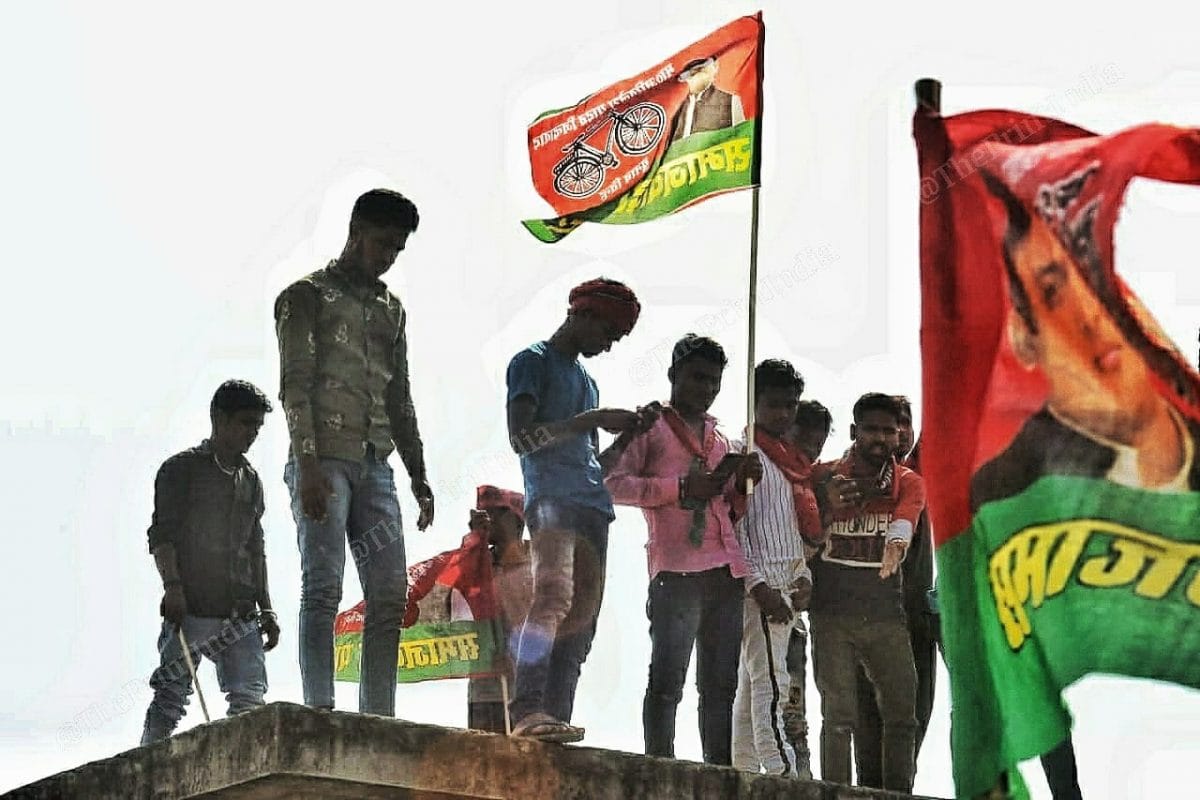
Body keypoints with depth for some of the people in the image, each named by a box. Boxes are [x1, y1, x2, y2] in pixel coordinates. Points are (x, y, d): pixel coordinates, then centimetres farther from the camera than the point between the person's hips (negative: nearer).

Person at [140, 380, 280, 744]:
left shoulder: (251, 481, 21)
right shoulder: (181, 469, 4)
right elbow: (161, 534, -5)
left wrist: (266, 608, 17)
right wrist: (172, 585, -18)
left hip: (241, 614, 5)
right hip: (190, 606, -5)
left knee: (250, 699, -7)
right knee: (171, 697, -7)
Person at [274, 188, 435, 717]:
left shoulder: (391, 310, 22)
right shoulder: (307, 296, 3)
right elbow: (295, 385, -7)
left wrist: (419, 479, 16)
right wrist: (308, 466, -18)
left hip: (374, 464, 6)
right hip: (323, 460, -6)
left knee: (390, 594, -1)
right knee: (323, 587, -14)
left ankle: (378, 716, 0)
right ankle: (320, 712, -19)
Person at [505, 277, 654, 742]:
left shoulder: (586, 380, 29)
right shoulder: (533, 363, 4)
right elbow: (521, 437, -9)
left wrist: (627, 434, 15)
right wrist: (591, 420, -10)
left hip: (592, 504, 9)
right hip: (551, 497, -9)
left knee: (582, 616, 0)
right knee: (554, 594, -26)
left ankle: (557, 718, -2)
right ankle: (528, 709, -34)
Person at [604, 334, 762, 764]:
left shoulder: (718, 436, 26)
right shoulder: (649, 426, 7)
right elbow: (615, 483, -5)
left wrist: (741, 482, 8)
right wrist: (682, 489, -13)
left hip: (725, 571, 7)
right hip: (676, 568, -6)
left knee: (721, 682, 5)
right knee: (667, 680, -9)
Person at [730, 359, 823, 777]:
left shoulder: (789, 458, 21)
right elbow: (735, 527, -13)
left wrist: (803, 577, 10)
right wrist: (758, 586, -19)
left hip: (785, 583, 9)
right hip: (761, 584, -9)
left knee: (752, 685, 10)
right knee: (771, 682, -15)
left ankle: (744, 771, 12)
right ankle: (783, 772, -22)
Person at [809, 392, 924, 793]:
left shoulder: (908, 482, 5)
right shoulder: (823, 477, 4)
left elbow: (905, 518, -17)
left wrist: (896, 542, -41)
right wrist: (826, 502, -15)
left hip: (886, 614, 2)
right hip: (832, 613, -2)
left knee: (902, 714, 3)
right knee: (838, 715, -5)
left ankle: (898, 796, 11)